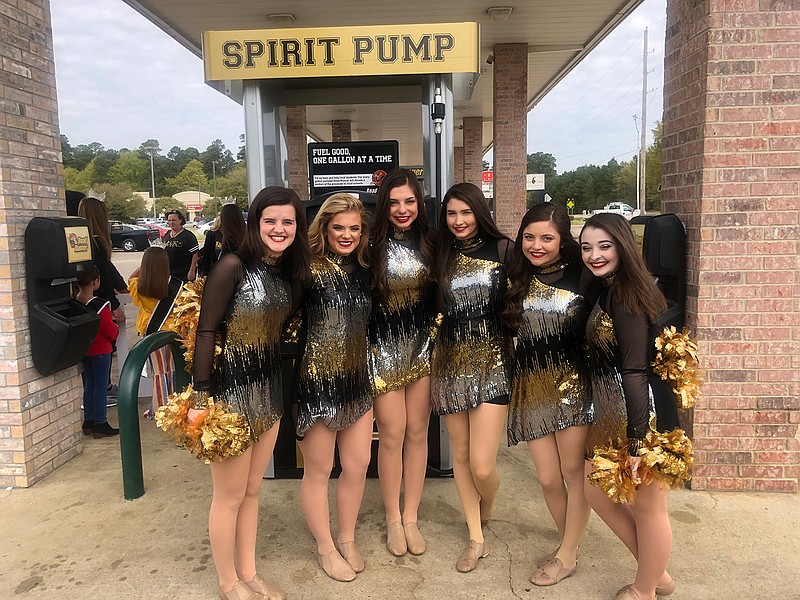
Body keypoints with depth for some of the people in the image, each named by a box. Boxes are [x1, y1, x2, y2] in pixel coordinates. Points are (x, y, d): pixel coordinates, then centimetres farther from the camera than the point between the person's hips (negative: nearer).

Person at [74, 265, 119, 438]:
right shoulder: (100, 306, -22)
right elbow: (111, 332, -15)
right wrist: (115, 328, 5)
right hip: (100, 350, -7)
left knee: (89, 384, 17)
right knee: (101, 385, 2)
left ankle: (88, 422, 24)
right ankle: (100, 424, 7)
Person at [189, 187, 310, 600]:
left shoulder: (289, 272, 5)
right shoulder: (233, 265, -15)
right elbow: (206, 331, -17)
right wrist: (202, 398, -19)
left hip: (269, 391, 7)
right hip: (231, 391, -6)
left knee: (252, 490, 19)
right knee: (230, 496, 9)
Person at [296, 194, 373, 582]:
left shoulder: (363, 269, 6)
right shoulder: (309, 268, -14)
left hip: (357, 379, 6)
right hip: (317, 380, -6)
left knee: (358, 465, 14)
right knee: (318, 470, 10)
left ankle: (347, 540, 36)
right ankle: (326, 548, 31)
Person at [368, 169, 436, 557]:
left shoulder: (428, 244, 4)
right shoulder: (374, 246, -8)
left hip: (422, 346, 4)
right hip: (384, 348, -3)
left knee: (417, 432, 10)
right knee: (392, 434, 3)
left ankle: (411, 518, 25)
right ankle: (393, 520, 23)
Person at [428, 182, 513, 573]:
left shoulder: (502, 249, -2)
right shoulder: (441, 257, 7)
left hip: (492, 363, -3)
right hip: (451, 364, 4)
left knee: (482, 465, -6)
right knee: (460, 455, 11)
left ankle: (486, 512, 29)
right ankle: (477, 539, 30)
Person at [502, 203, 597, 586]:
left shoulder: (582, 275, -4)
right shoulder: (516, 277, 6)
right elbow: (505, 326, 14)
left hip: (573, 381, -3)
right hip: (532, 385, 3)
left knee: (574, 471, 3)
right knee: (548, 478, 6)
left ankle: (567, 554, 23)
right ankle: (568, 544, 31)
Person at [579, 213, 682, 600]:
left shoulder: (626, 296, -19)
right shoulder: (608, 290, 9)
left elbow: (636, 371, -23)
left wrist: (638, 441, -23)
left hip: (642, 413, -10)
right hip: (614, 412, 10)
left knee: (647, 507, 9)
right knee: (595, 489, 19)